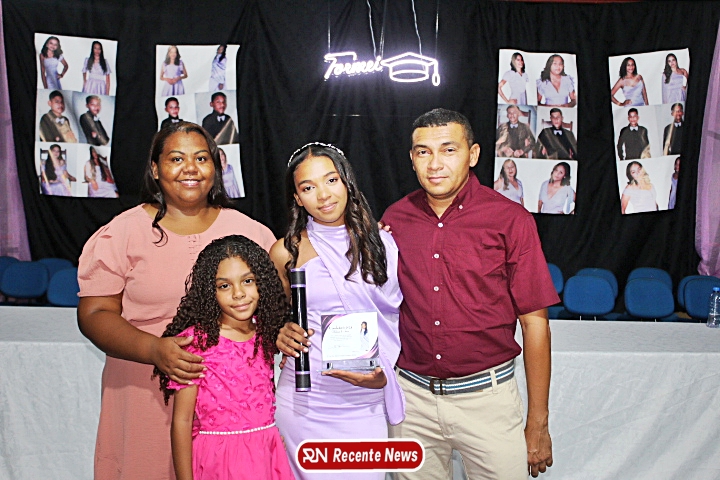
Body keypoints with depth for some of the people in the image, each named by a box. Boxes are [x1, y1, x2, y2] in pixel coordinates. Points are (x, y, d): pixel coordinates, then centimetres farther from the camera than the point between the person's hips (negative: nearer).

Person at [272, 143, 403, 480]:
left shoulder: (380, 242, 1)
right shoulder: (286, 252, -1)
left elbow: (396, 318, 6)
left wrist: (383, 375, -9)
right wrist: (282, 335, -11)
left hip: (368, 403, 1)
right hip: (306, 403, -1)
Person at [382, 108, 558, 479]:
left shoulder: (509, 220, -8)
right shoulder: (394, 219, 1)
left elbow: (534, 321, -6)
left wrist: (537, 424, -5)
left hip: (485, 396, -2)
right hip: (412, 395, 3)